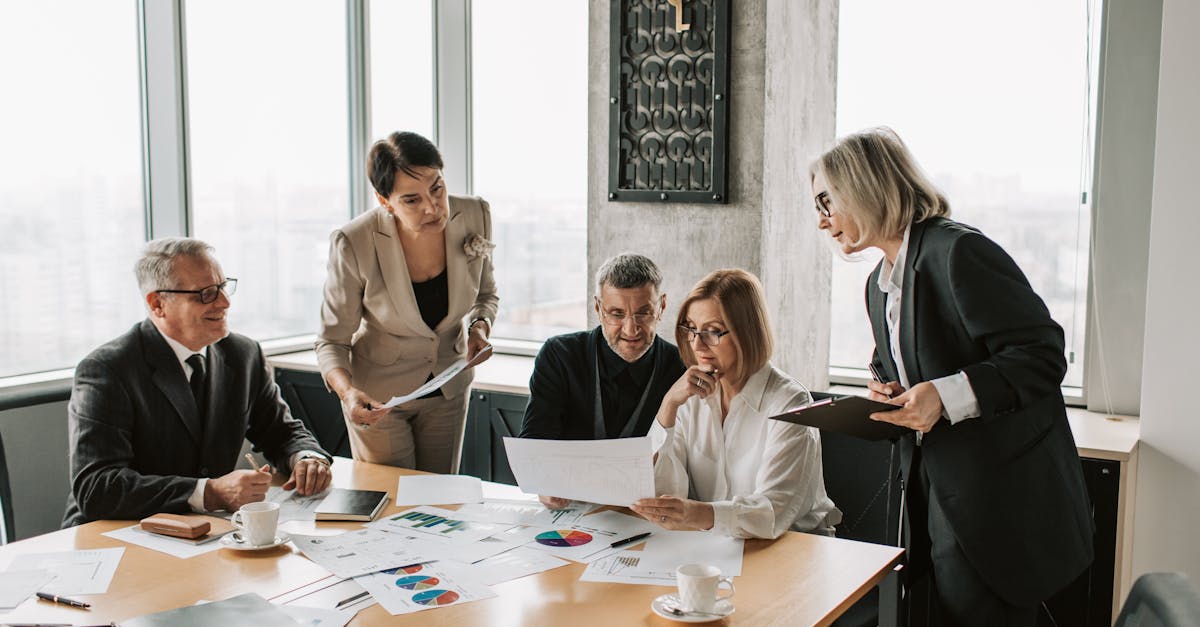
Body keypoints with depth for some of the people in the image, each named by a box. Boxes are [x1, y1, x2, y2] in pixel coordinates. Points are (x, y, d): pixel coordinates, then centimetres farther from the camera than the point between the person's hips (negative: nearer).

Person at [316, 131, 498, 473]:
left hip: (449, 389, 4)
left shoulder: (474, 216, -17)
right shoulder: (354, 244, -27)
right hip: (378, 396, -3)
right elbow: (332, 341, -18)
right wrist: (348, 392, -36)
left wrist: (480, 326, -18)